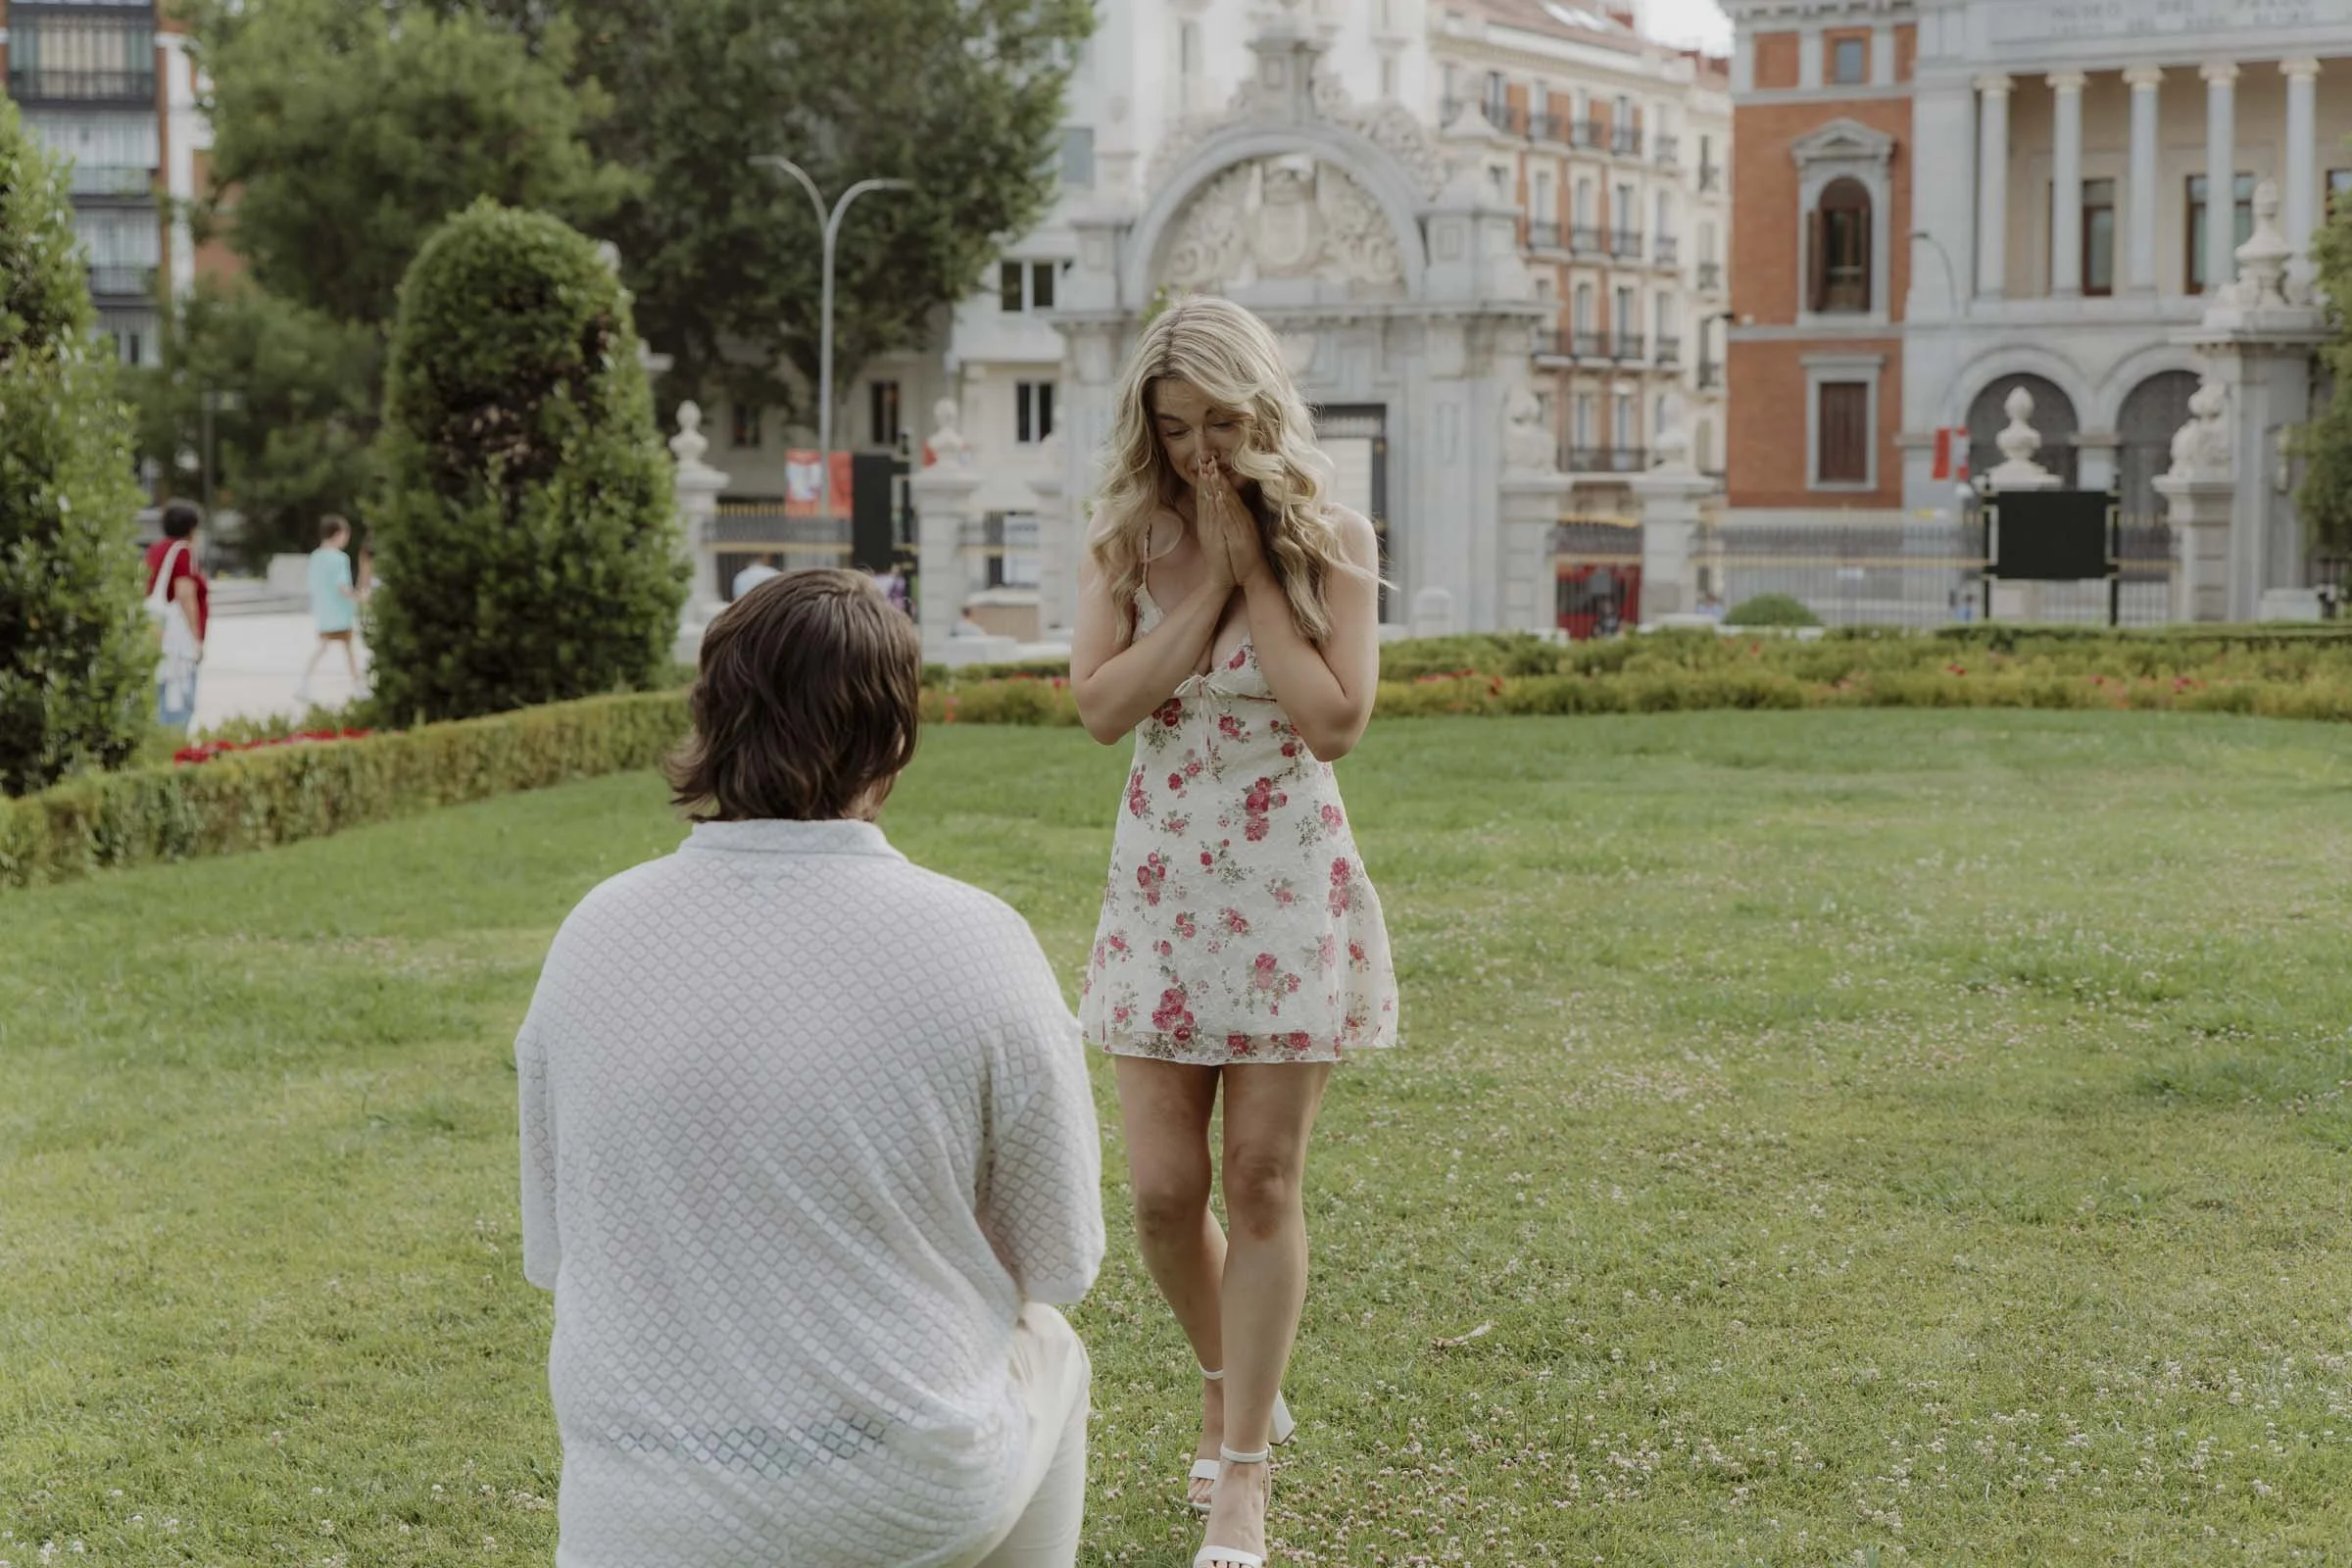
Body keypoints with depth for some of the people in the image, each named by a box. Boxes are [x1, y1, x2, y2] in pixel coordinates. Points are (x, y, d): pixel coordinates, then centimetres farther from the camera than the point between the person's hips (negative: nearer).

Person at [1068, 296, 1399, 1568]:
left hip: (1289, 885, -2)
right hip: (1162, 884, 2)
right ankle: (1230, 1384, 31)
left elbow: (1337, 722, -16)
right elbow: (1101, 706, -13)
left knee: (1261, 1181, 0)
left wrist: (1254, 570, -14)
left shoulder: (1331, 541, -5)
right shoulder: (1126, 542, 1)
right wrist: (1207, 580, -15)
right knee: (1164, 1190, 2)